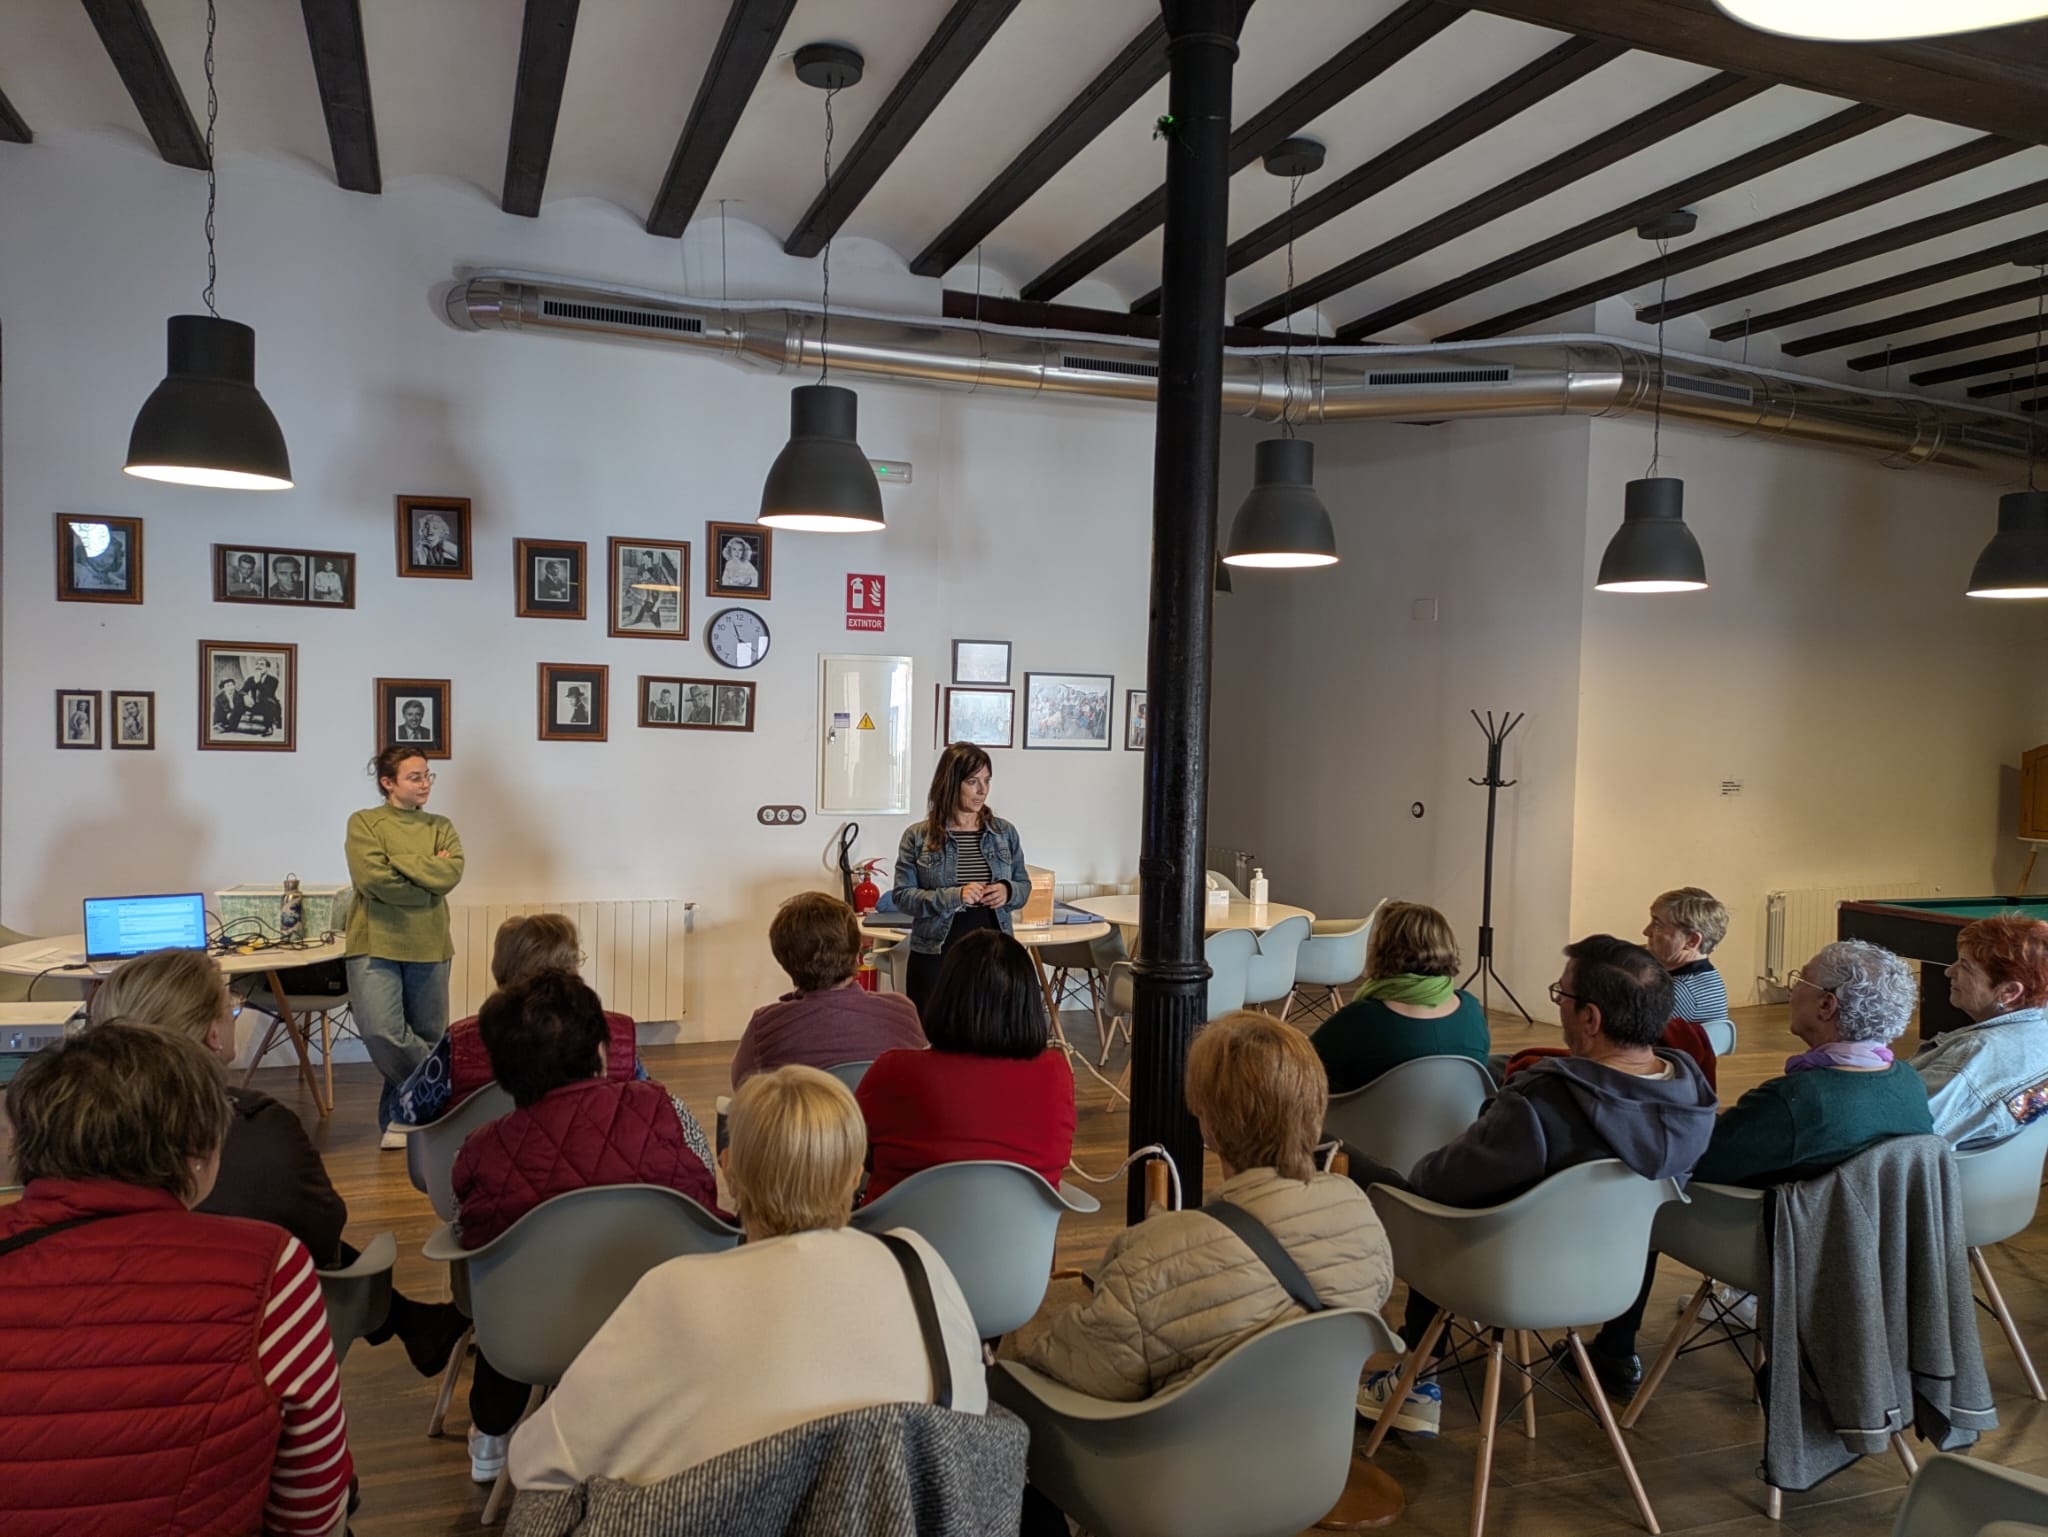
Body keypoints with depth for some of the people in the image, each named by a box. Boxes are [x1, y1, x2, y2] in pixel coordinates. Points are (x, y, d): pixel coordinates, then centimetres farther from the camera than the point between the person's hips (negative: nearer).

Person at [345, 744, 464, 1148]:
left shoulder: (440, 827, 10)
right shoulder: (364, 823, 1)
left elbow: (451, 873, -7)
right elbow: (372, 879, -14)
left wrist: (399, 862, -10)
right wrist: (427, 876, -8)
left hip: (428, 947, 3)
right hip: (376, 943, -3)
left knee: (428, 1037, 7)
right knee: (380, 1031, -17)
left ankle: (400, 1114, 27)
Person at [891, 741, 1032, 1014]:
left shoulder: (1004, 832, 6)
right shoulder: (917, 836, -3)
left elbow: (1024, 885, 13)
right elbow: (903, 896, -6)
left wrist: (1008, 891, -10)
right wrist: (953, 896, -19)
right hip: (935, 957, -2)